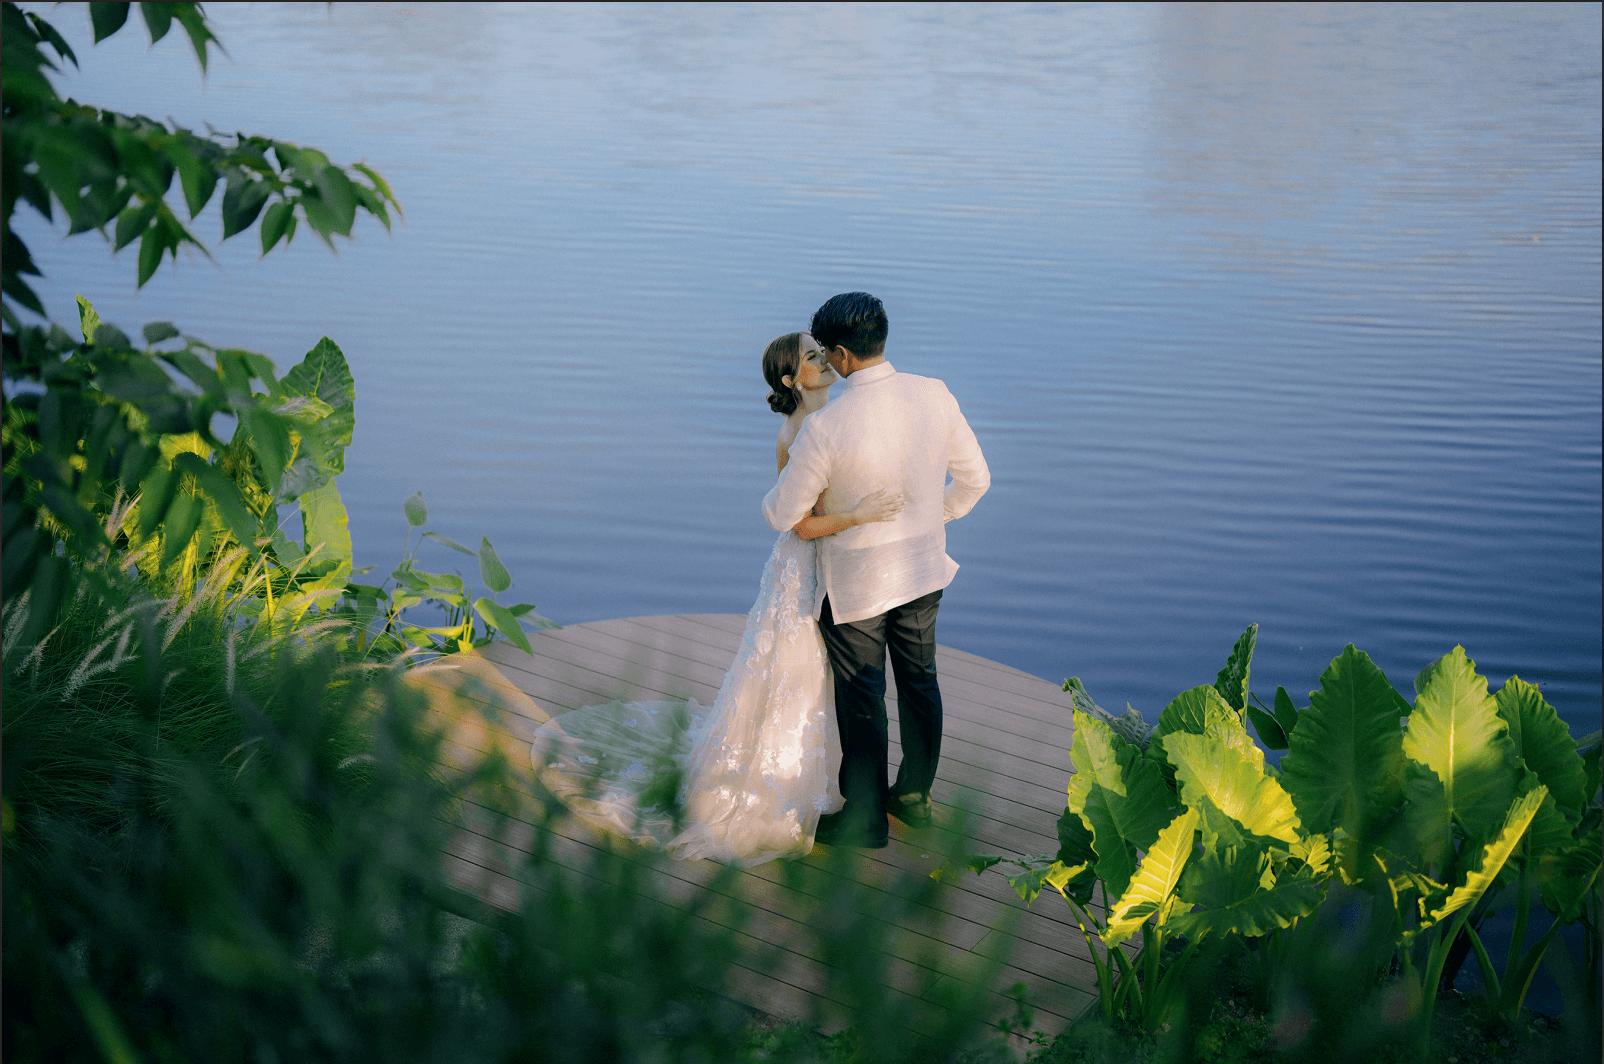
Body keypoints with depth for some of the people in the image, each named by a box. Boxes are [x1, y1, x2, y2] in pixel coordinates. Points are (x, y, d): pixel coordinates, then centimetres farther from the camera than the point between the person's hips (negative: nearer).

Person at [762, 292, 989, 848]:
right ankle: (915, 796, 39)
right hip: (923, 571, 5)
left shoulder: (825, 427, -27)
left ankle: (865, 819, 25)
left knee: (861, 703, 10)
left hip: (856, 583, -5)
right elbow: (975, 479, 0)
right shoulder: (935, 395, -12)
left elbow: (784, 514, -15)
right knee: (919, 682, 22)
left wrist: (771, 497, 9)